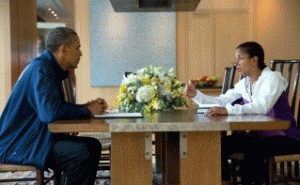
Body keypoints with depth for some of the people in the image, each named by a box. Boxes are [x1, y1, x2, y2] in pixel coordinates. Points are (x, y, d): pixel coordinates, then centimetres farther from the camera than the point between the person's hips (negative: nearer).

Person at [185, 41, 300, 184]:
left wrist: (228, 110, -41)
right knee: (221, 145, -13)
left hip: (282, 138, -7)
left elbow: (262, 107, -30)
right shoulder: (244, 84, 11)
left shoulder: (273, 79, -12)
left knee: (253, 152, -35)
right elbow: (221, 102, 8)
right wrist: (196, 95, -6)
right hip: (257, 135, 7)